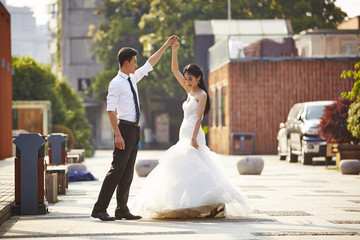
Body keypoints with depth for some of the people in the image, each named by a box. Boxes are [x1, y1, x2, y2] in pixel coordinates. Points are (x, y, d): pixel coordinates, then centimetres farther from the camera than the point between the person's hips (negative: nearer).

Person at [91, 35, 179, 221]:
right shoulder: (116, 83, -11)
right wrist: (117, 135, -22)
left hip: (135, 129, 9)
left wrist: (166, 45, 28)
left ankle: (122, 209, 12)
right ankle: (99, 209, -7)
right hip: (125, 128, -9)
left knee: (128, 172, 8)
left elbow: (150, 64, 26)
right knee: (117, 170, -10)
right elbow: (110, 110, -16)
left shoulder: (132, 79, 14)